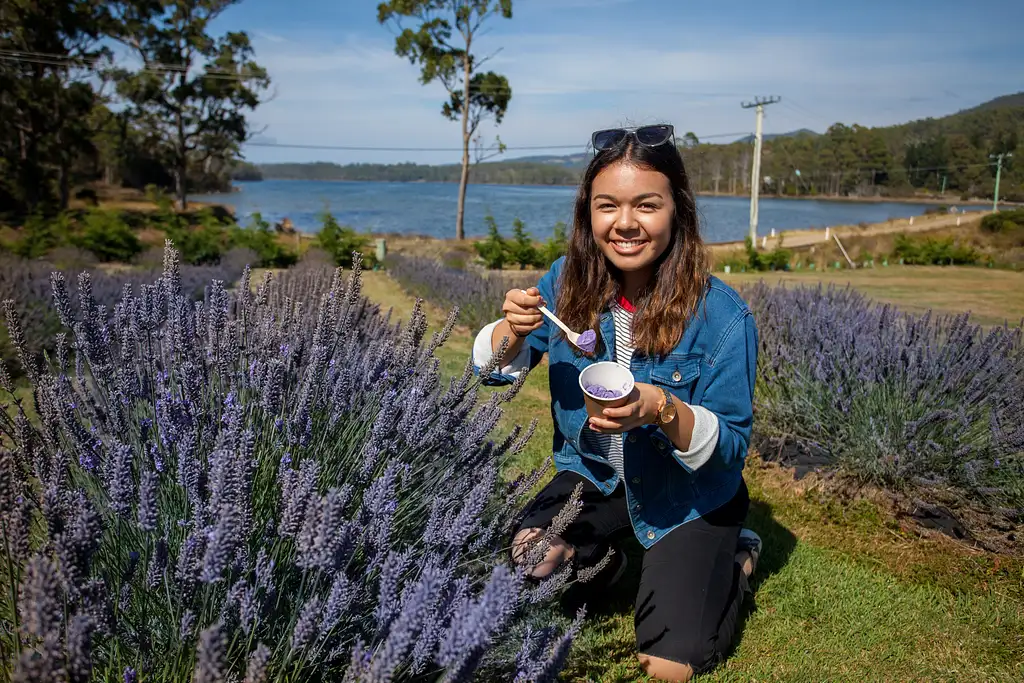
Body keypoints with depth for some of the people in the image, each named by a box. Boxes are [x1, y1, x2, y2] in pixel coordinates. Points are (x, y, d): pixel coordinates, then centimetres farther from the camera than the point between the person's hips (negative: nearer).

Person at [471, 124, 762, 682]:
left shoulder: (721, 316, -24)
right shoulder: (568, 281, -13)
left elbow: (732, 445, -19)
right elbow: (492, 370, -7)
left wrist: (663, 409, -39)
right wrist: (513, 328, -30)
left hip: (690, 498, -3)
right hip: (595, 476, 4)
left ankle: (737, 558, 20)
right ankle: (597, 555, 18)